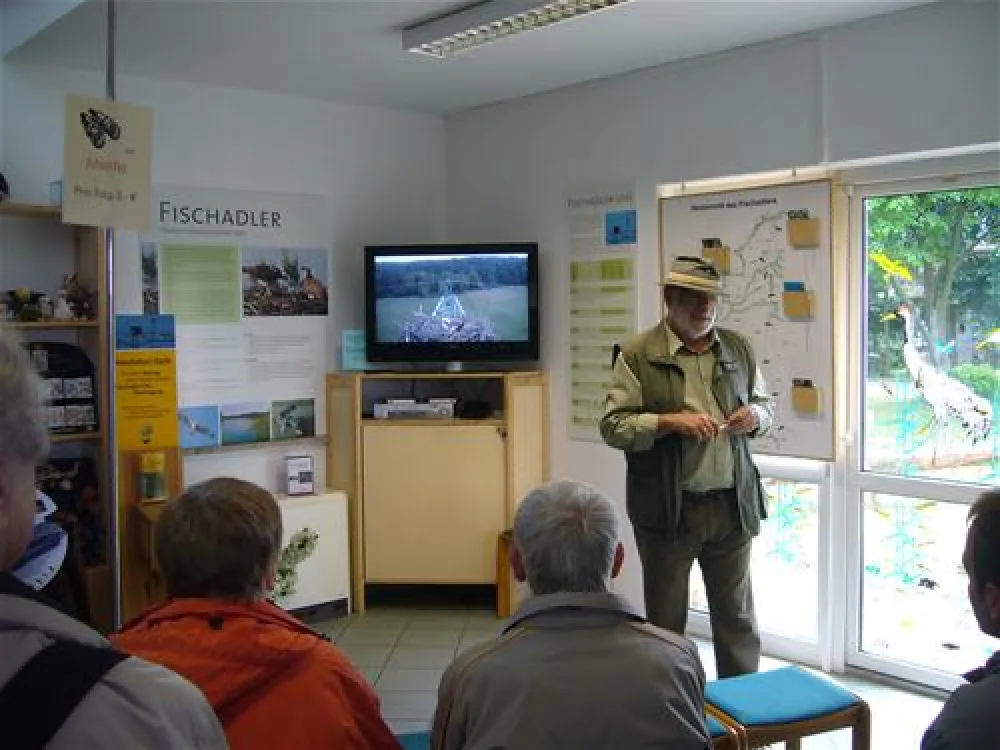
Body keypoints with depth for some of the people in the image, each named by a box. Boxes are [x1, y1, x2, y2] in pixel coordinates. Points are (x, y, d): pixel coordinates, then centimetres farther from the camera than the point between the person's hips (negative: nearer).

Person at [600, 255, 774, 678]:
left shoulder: (738, 348, 8)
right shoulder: (638, 354, -5)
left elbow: (766, 403, 19)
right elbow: (613, 426, -8)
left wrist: (755, 415, -4)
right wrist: (671, 422, -21)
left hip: (732, 505, 4)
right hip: (668, 510, -3)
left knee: (737, 615, 14)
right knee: (666, 619, 10)